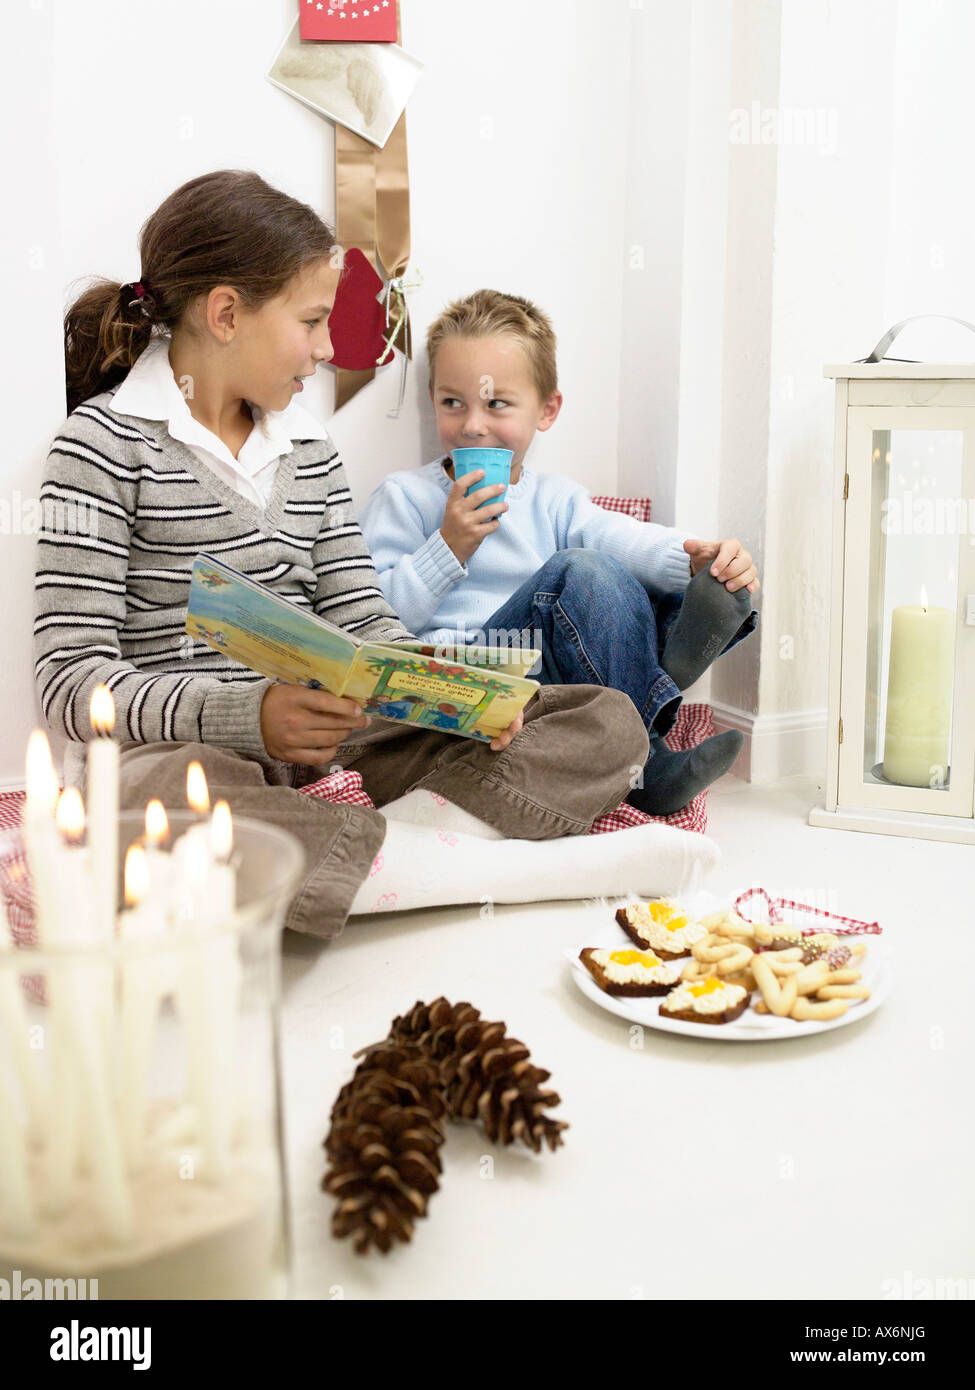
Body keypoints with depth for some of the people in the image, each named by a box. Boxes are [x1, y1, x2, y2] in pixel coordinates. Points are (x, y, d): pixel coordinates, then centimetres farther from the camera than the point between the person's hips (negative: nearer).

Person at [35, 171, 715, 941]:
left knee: (608, 720, -3)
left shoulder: (308, 445, 16)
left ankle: (405, 832, -29)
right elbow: (71, 676, -12)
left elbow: (360, 620, 11)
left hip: (317, 743, 6)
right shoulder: (109, 439, -4)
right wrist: (247, 715, -28)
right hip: (171, 749, -5)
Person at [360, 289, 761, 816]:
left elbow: (622, 538, -3)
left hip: (547, 675, 5)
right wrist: (449, 548, -13)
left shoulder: (554, 499, 18)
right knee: (581, 573, -27)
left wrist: (697, 557, -24)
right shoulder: (404, 496, 6)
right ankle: (643, 765, -31)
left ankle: (670, 660, -39)